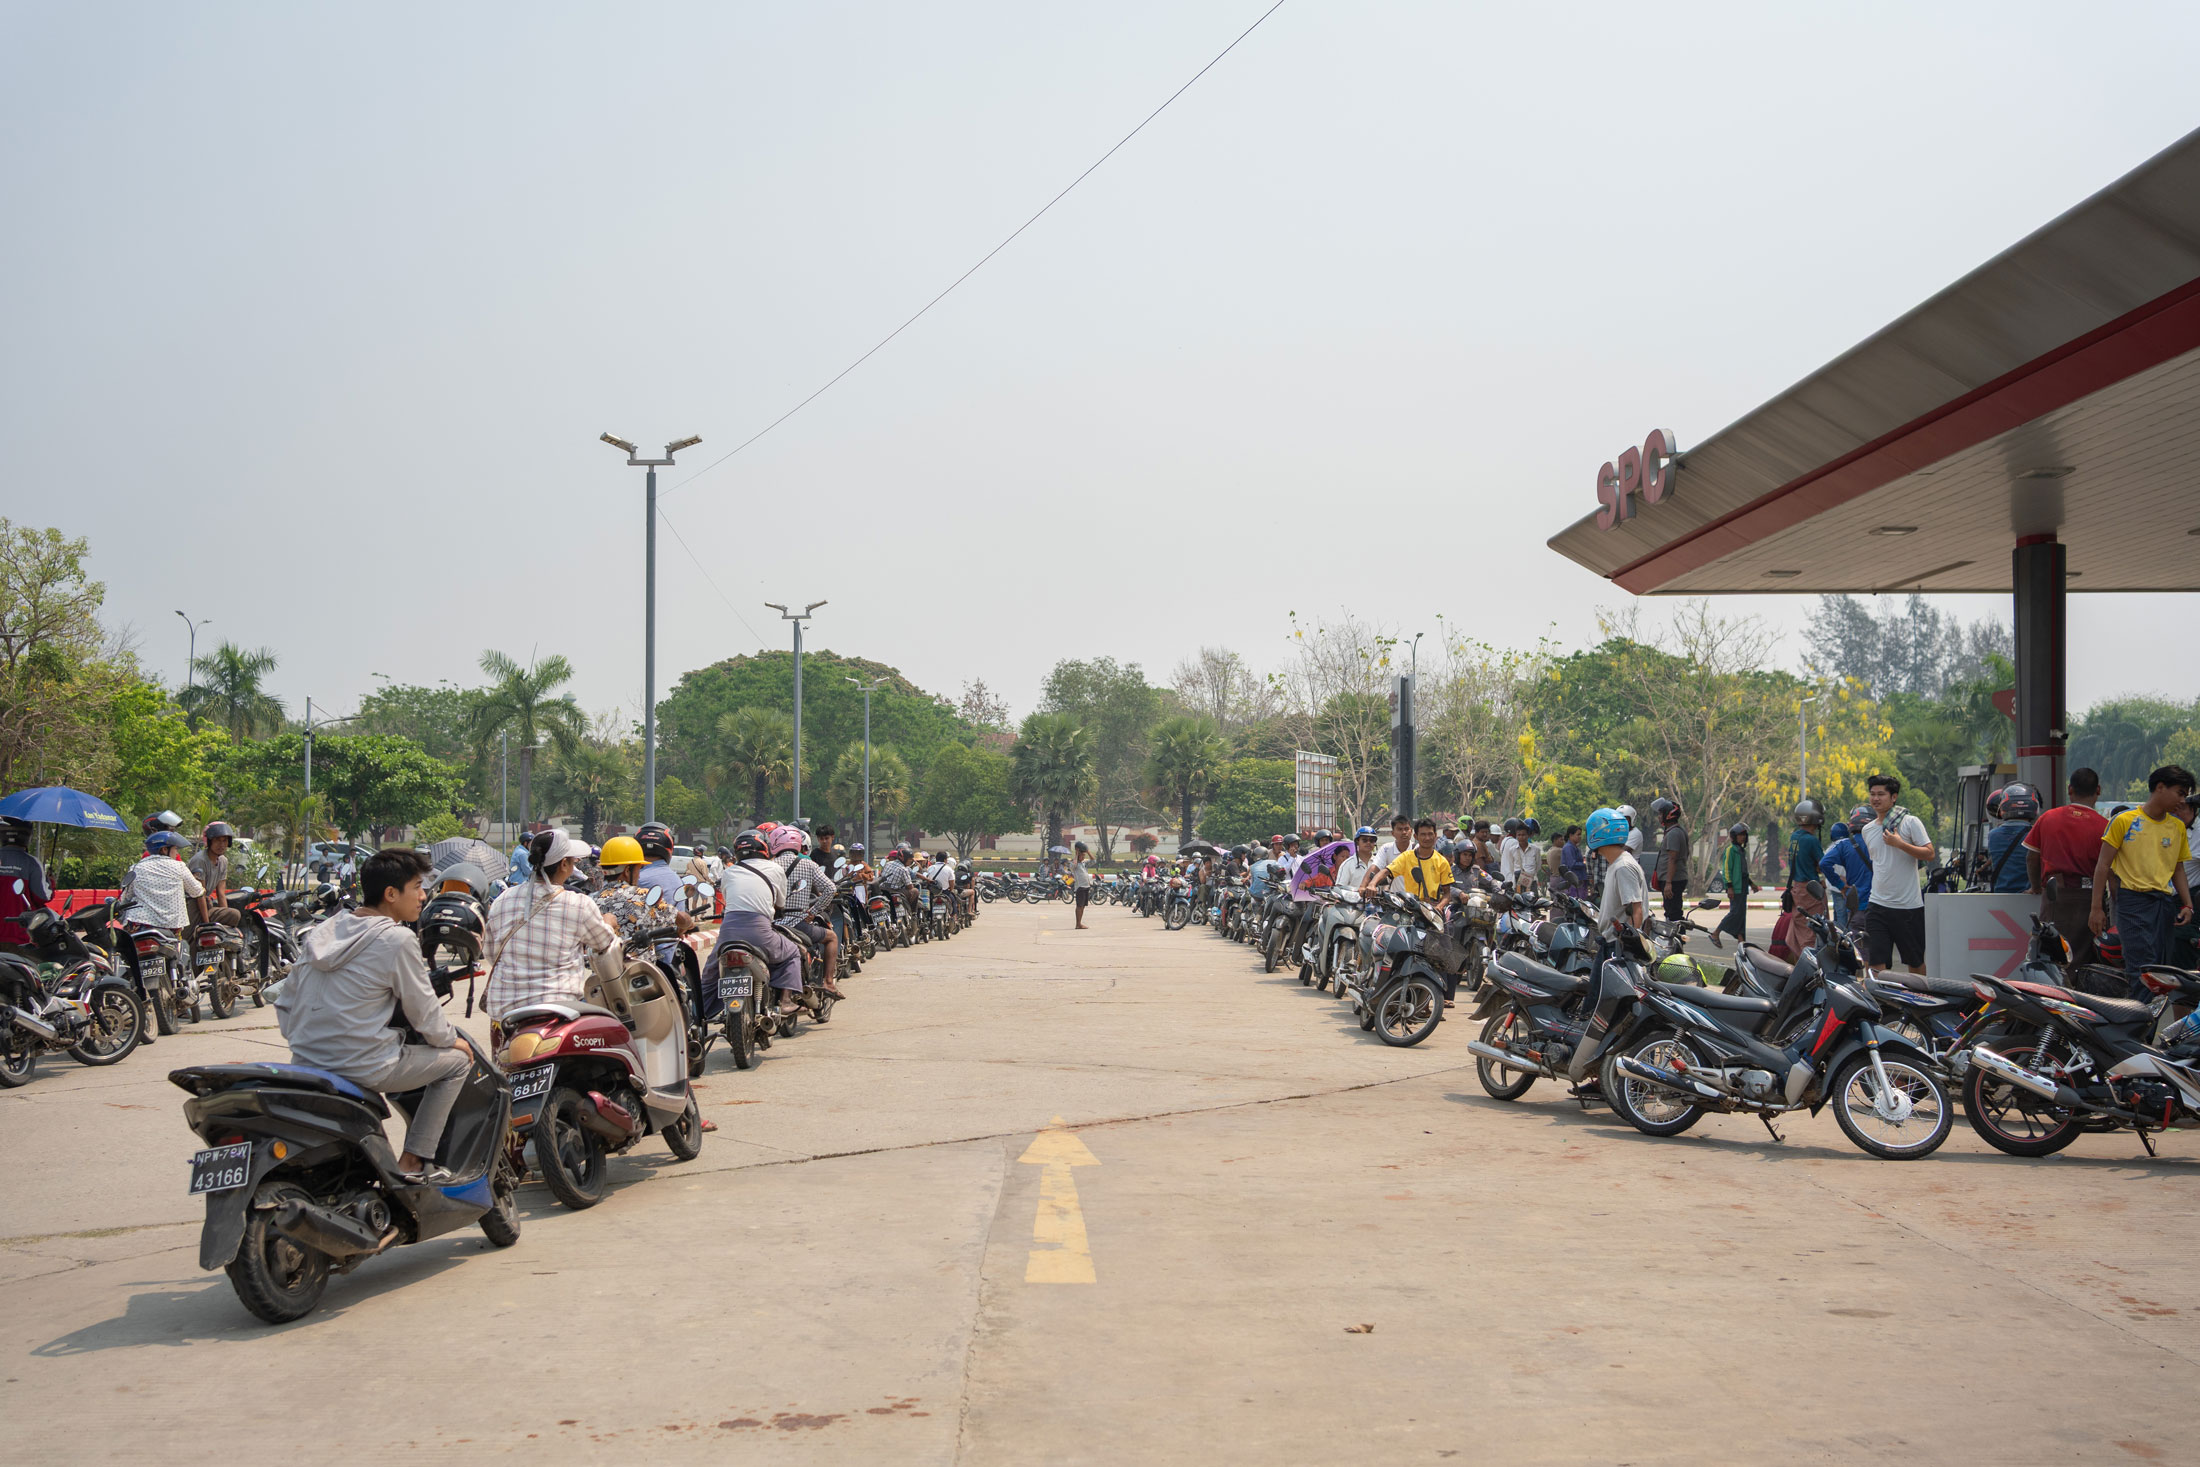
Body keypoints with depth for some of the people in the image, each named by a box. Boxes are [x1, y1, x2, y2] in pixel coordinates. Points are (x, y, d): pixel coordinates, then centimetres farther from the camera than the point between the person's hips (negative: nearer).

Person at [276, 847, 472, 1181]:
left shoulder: (323, 931, 9)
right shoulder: (397, 940, -13)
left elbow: (284, 1001, 13)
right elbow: (423, 1012, -5)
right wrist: (452, 1039, 13)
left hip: (304, 1064, 8)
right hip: (360, 1069, -8)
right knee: (458, 1059, 10)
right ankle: (413, 1162, 8)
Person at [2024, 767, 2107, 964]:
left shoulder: (2047, 818, 6)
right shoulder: (2103, 826, -4)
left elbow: (2031, 858, 10)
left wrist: (2036, 887, 25)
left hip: (2053, 895, 2)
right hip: (2087, 897, -2)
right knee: (2084, 961, 1)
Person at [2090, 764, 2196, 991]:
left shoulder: (2178, 827, 14)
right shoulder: (2125, 821, -1)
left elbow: (2178, 869, 23)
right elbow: (2103, 866, 0)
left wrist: (2187, 905, 8)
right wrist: (2097, 909, -5)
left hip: (2165, 904, 6)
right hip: (2133, 901, -5)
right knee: (2143, 968, -16)